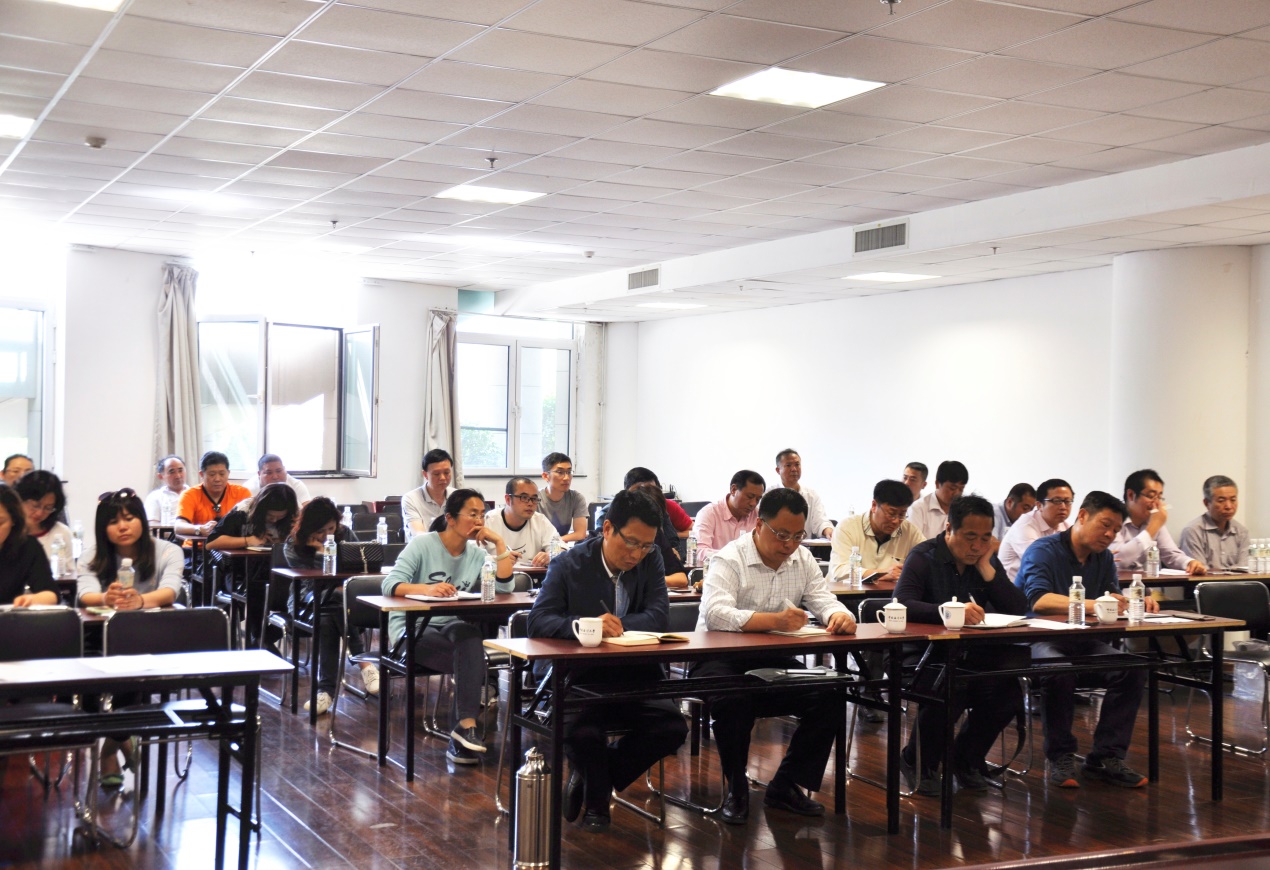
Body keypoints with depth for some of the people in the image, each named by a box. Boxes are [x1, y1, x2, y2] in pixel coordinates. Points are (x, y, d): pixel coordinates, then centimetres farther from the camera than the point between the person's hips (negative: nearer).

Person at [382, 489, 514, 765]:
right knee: (473, 662, -32)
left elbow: (504, 587, -3)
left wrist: (499, 543, -4)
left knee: (468, 633, -36)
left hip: (454, 629, 4)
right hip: (411, 629, -4)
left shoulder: (477, 553, 11)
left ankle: (463, 728, -38)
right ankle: (467, 725, -19)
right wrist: (427, 589, -35)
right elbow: (390, 585, -17)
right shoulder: (423, 544, -4)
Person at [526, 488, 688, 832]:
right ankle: (596, 801, 7)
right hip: (577, 676, -3)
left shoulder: (650, 560, 4)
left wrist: (614, 625, -21)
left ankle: (593, 777, 5)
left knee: (672, 726, -20)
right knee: (583, 732, -31)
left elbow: (659, 616, -7)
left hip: (634, 675, 3)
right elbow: (538, 620, -15)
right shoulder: (568, 564, -5)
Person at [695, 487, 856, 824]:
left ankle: (786, 786, 1)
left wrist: (839, 616, -24)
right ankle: (736, 790, -11)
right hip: (723, 660, -6)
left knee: (828, 700, -16)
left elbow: (824, 601, 4)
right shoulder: (730, 560, -13)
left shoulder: (803, 559, 9)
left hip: (775, 661, 6)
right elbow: (715, 614, -29)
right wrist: (774, 620, -43)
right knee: (735, 701, -37)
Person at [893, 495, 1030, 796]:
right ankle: (917, 763, -3)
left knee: (1009, 691, -21)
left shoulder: (987, 559, 11)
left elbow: (1018, 608, 1)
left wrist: (985, 566, -7)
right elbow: (901, 605, -24)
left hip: (974, 656, 6)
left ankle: (966, 760, 8)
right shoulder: (924, 557, -6)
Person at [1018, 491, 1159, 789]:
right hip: (1039, 641, -6)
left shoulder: (1103, 558, 13)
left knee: (1132, 669, -19)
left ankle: (1106, 756, -11)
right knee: (1059, 671, -38)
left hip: (1083, 643, 6)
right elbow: (1039, 601, -26)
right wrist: (1092, 605, -37)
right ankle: (1060, 757, -20)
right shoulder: (1043, 551, -10)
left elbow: (1115, 601, 12)